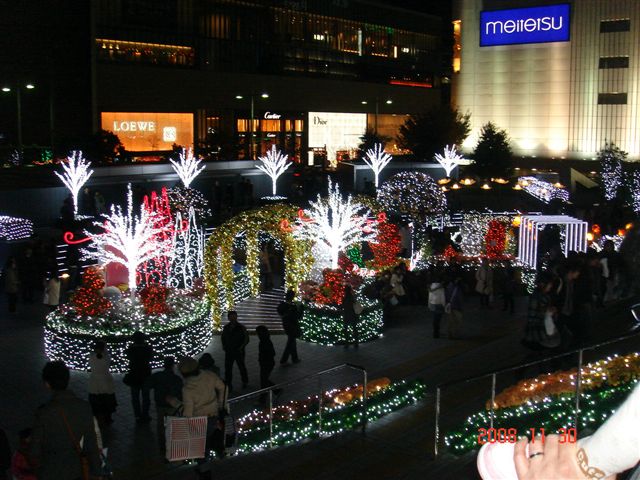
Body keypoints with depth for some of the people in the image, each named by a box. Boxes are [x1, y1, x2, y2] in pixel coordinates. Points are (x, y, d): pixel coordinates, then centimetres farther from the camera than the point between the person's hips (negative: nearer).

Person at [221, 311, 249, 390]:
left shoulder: (241, 327, -7)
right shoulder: (226, 327, 5)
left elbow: (246, 338, -3)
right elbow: (223, 338, 20)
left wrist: (241, 347, -13)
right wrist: (224, 346, 5)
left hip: (239, 351, -3)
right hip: (228, 351, 3)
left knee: (241, 367, 11)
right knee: (228, 368, 3)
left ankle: (245, 382, 29)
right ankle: (228, 384, 13)